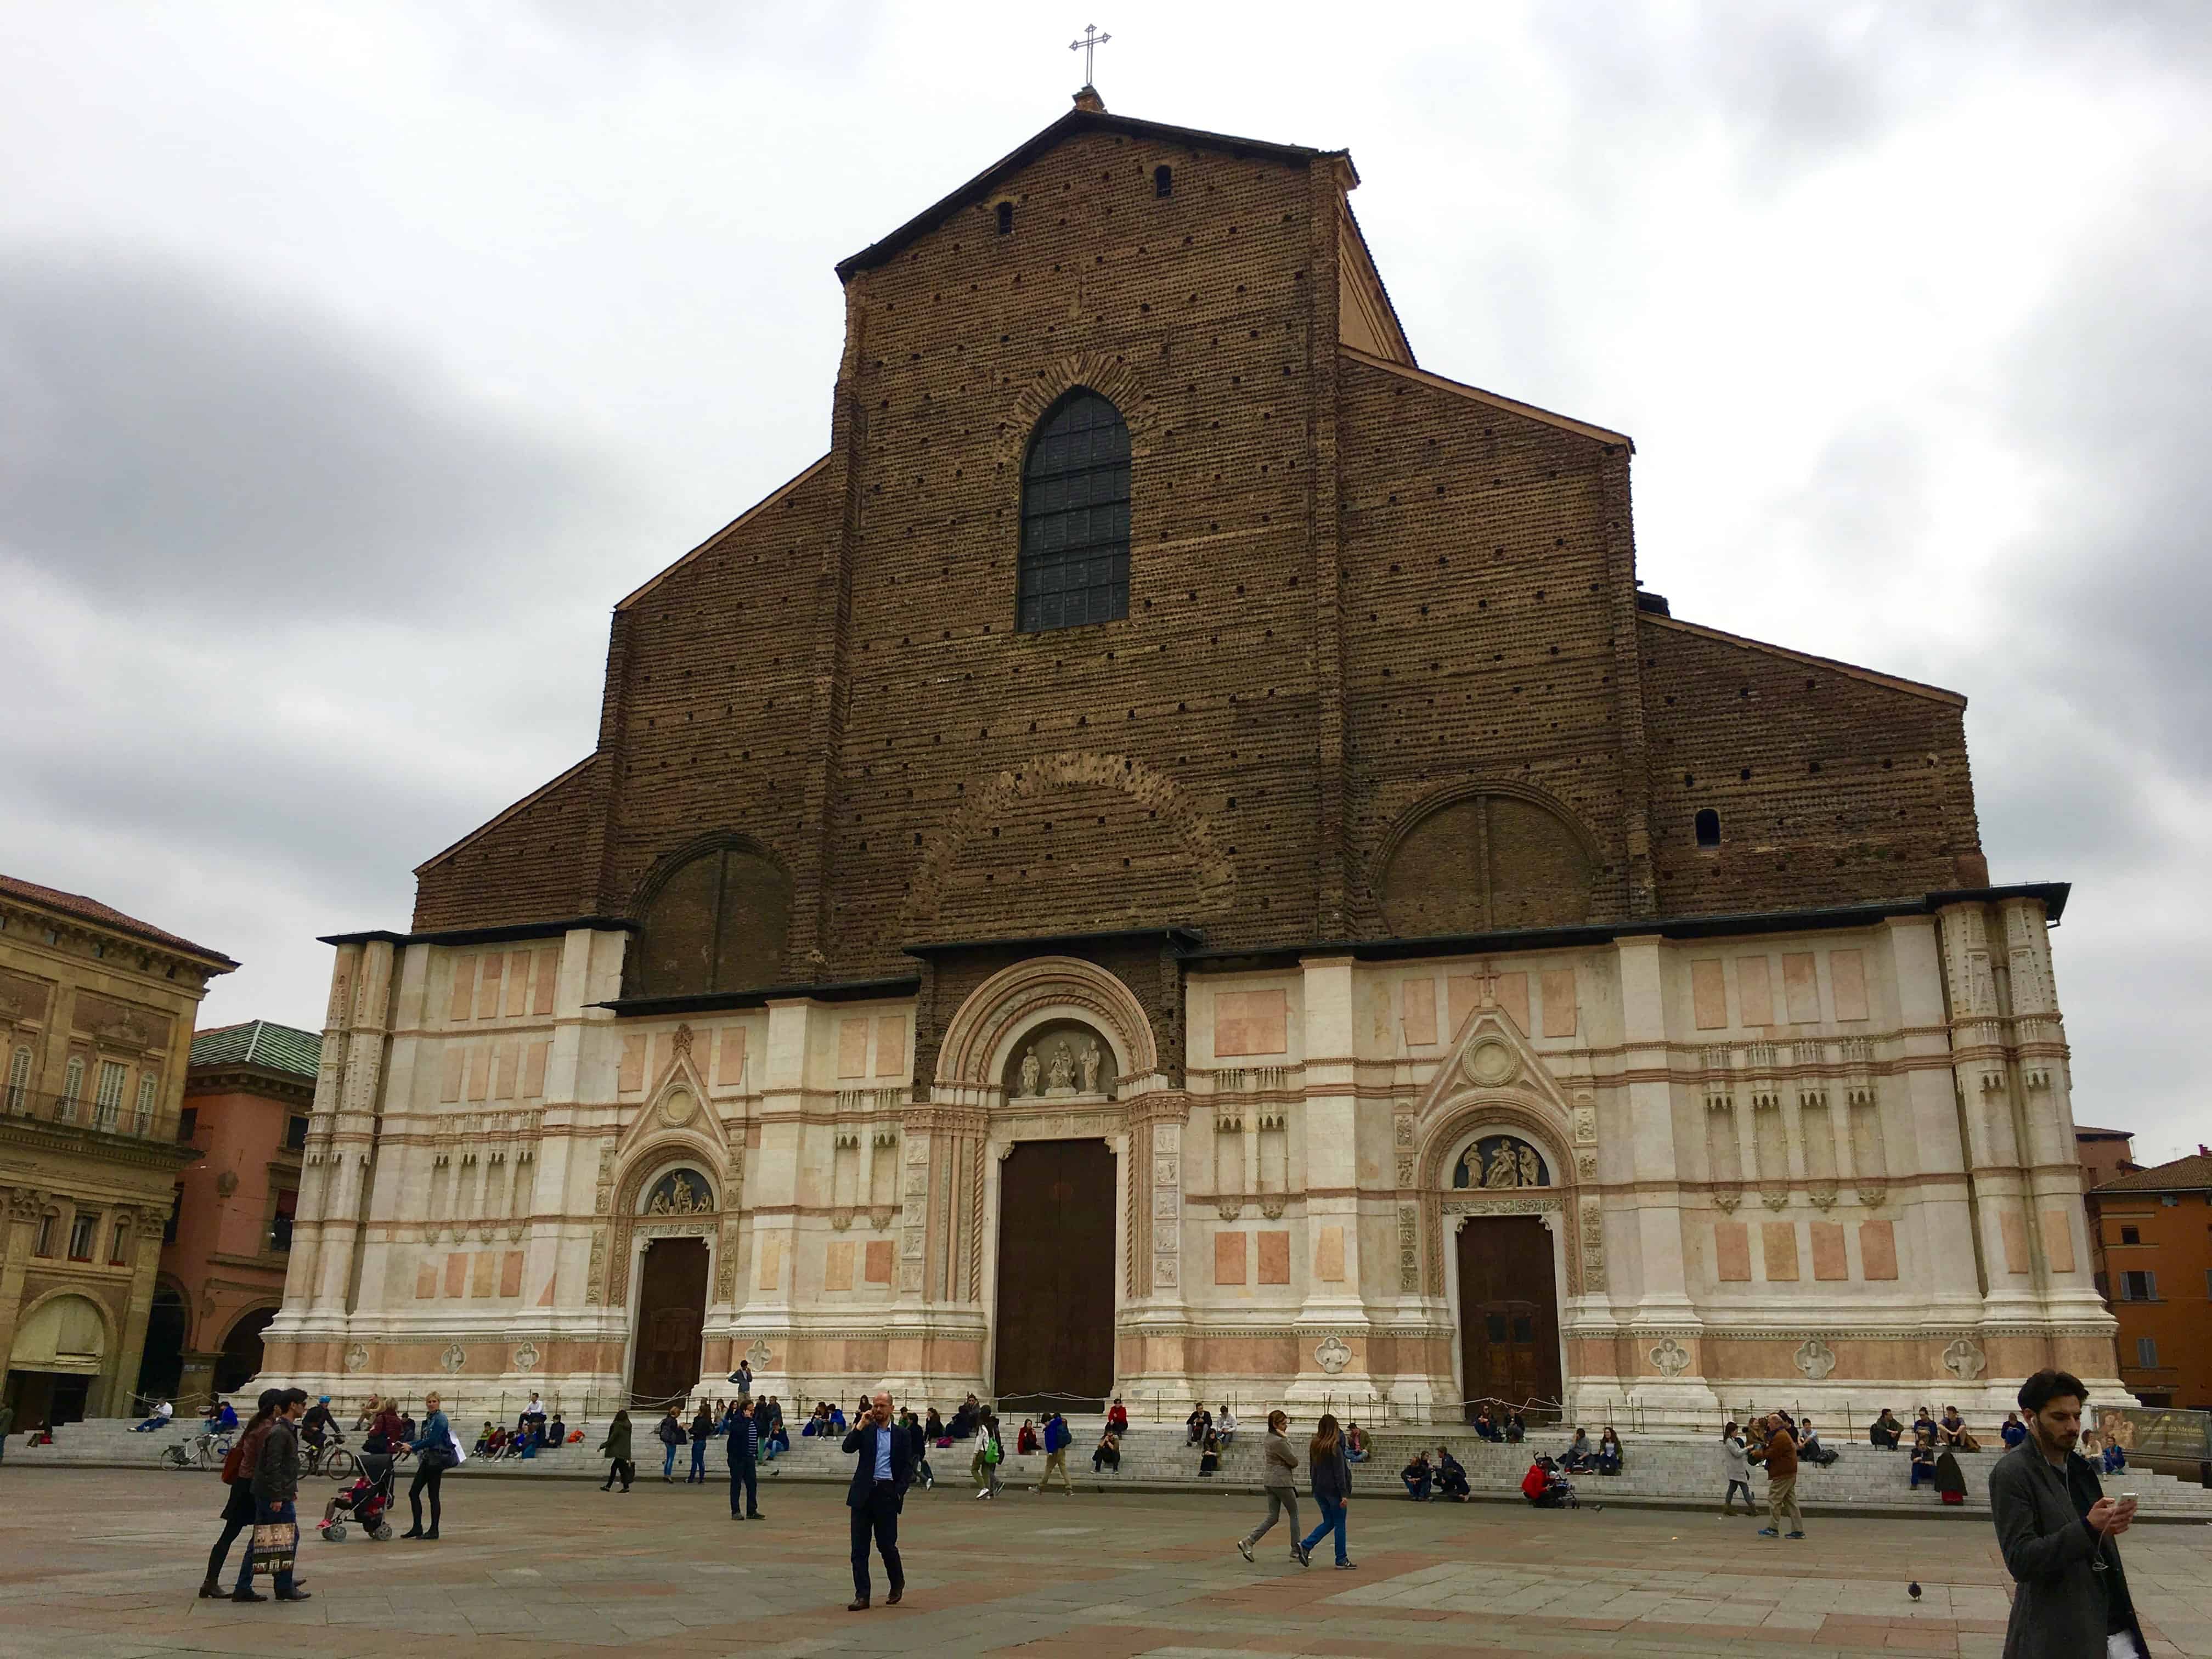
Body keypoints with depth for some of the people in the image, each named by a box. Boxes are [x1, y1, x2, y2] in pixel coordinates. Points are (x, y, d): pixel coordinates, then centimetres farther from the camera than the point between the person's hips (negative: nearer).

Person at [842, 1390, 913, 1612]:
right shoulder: (865, 1430, 9)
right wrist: (861, 1425, -13)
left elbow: (907, 1467, 4)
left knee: (886, 1544, 2)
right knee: (859, 1547, 0)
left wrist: (899, 1491, -7)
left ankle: (897, 1583, 28)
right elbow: (848, 1447, -7)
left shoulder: (901, 1435, 6)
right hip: (863, 1493, 2)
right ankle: (862, 1596, 6)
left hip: (887, 1493, -2)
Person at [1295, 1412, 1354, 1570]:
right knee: (1340, 1524, 4)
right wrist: (1344, 1494, -16)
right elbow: (1339, 1473, -17)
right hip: (1334, 1490, -7)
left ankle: (1305, 1545, 1)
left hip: (1319, 1490, 7)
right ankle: (1341, 1560, 9)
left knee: (1328, 1522, 15)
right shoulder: (1334, 1446, -14)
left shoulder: (1314, 1445, 6)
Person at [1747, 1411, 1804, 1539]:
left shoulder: (1780, 1437, -17)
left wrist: (1756, 1455, -4)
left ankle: (1773, 1529, -3)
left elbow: (1771, 1454, -18)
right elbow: (1771, 1450, 19)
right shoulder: (1783, 1434, 20)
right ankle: (1798, 1530, 9)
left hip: (1782, 1475, -11)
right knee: (1790, 1502, 10)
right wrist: (1759, 1453, 3)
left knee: (1774, 1500, -6)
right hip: (1788, 1473, 11)